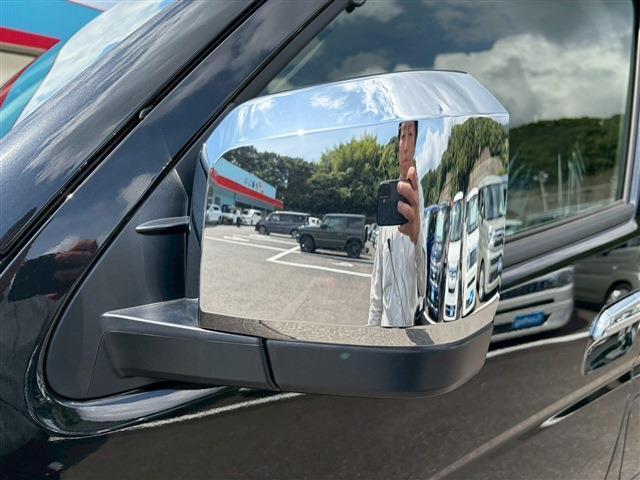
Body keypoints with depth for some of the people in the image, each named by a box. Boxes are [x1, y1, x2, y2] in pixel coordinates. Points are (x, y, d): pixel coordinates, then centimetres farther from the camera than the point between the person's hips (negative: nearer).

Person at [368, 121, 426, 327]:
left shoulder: (422, 197, -13)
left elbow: (425, 284, -25)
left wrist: (416, 231, -42)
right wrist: (372, 322, 12)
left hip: (412, 320, -5)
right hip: (385, 319, 5)